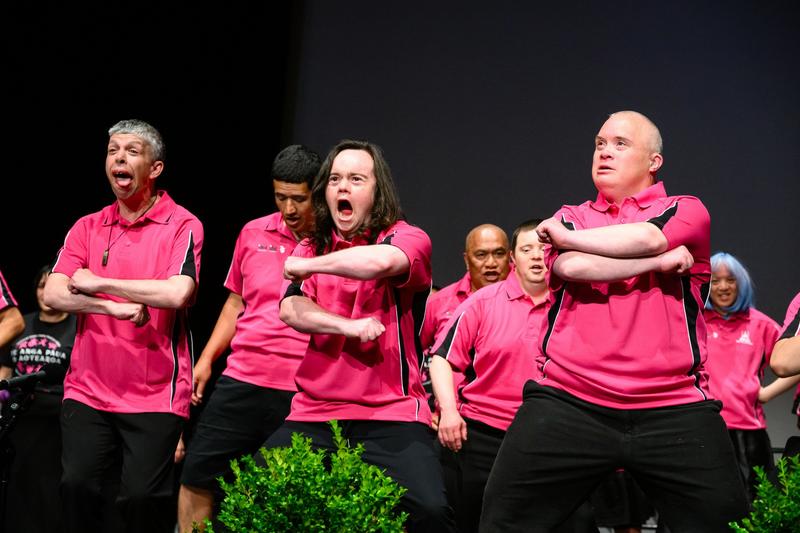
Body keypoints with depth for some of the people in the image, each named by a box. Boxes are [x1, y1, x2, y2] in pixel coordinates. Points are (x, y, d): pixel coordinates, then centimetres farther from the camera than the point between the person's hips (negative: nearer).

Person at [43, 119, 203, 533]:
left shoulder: (182, 226, -3)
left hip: (154, 395, -4)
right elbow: (54, 294, 0)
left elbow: (178, 293, -20)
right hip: (88, 389, 4)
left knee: (143, 497, -6)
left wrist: (97, 283, -10)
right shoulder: (87, 228, 11)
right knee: (78, 487, -2)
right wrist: (114, 307, -16)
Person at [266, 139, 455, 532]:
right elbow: (291, 310, 0)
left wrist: (306, 265, -9)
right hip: (314, 414, 4)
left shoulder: (408, 238, 1)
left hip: (392, 413, -4)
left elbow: (380, 260, -23)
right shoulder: (312, 248, 16)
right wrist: (348, 327, -17)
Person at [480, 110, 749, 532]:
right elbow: (571, 266, -7)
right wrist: (659, 262, -6)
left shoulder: (687, 211, 10)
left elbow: (647, 237, -12)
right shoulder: (570, 217, 16)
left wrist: (566, 237, 2)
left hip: (674, 409, -1)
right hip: (568, 403, 1)